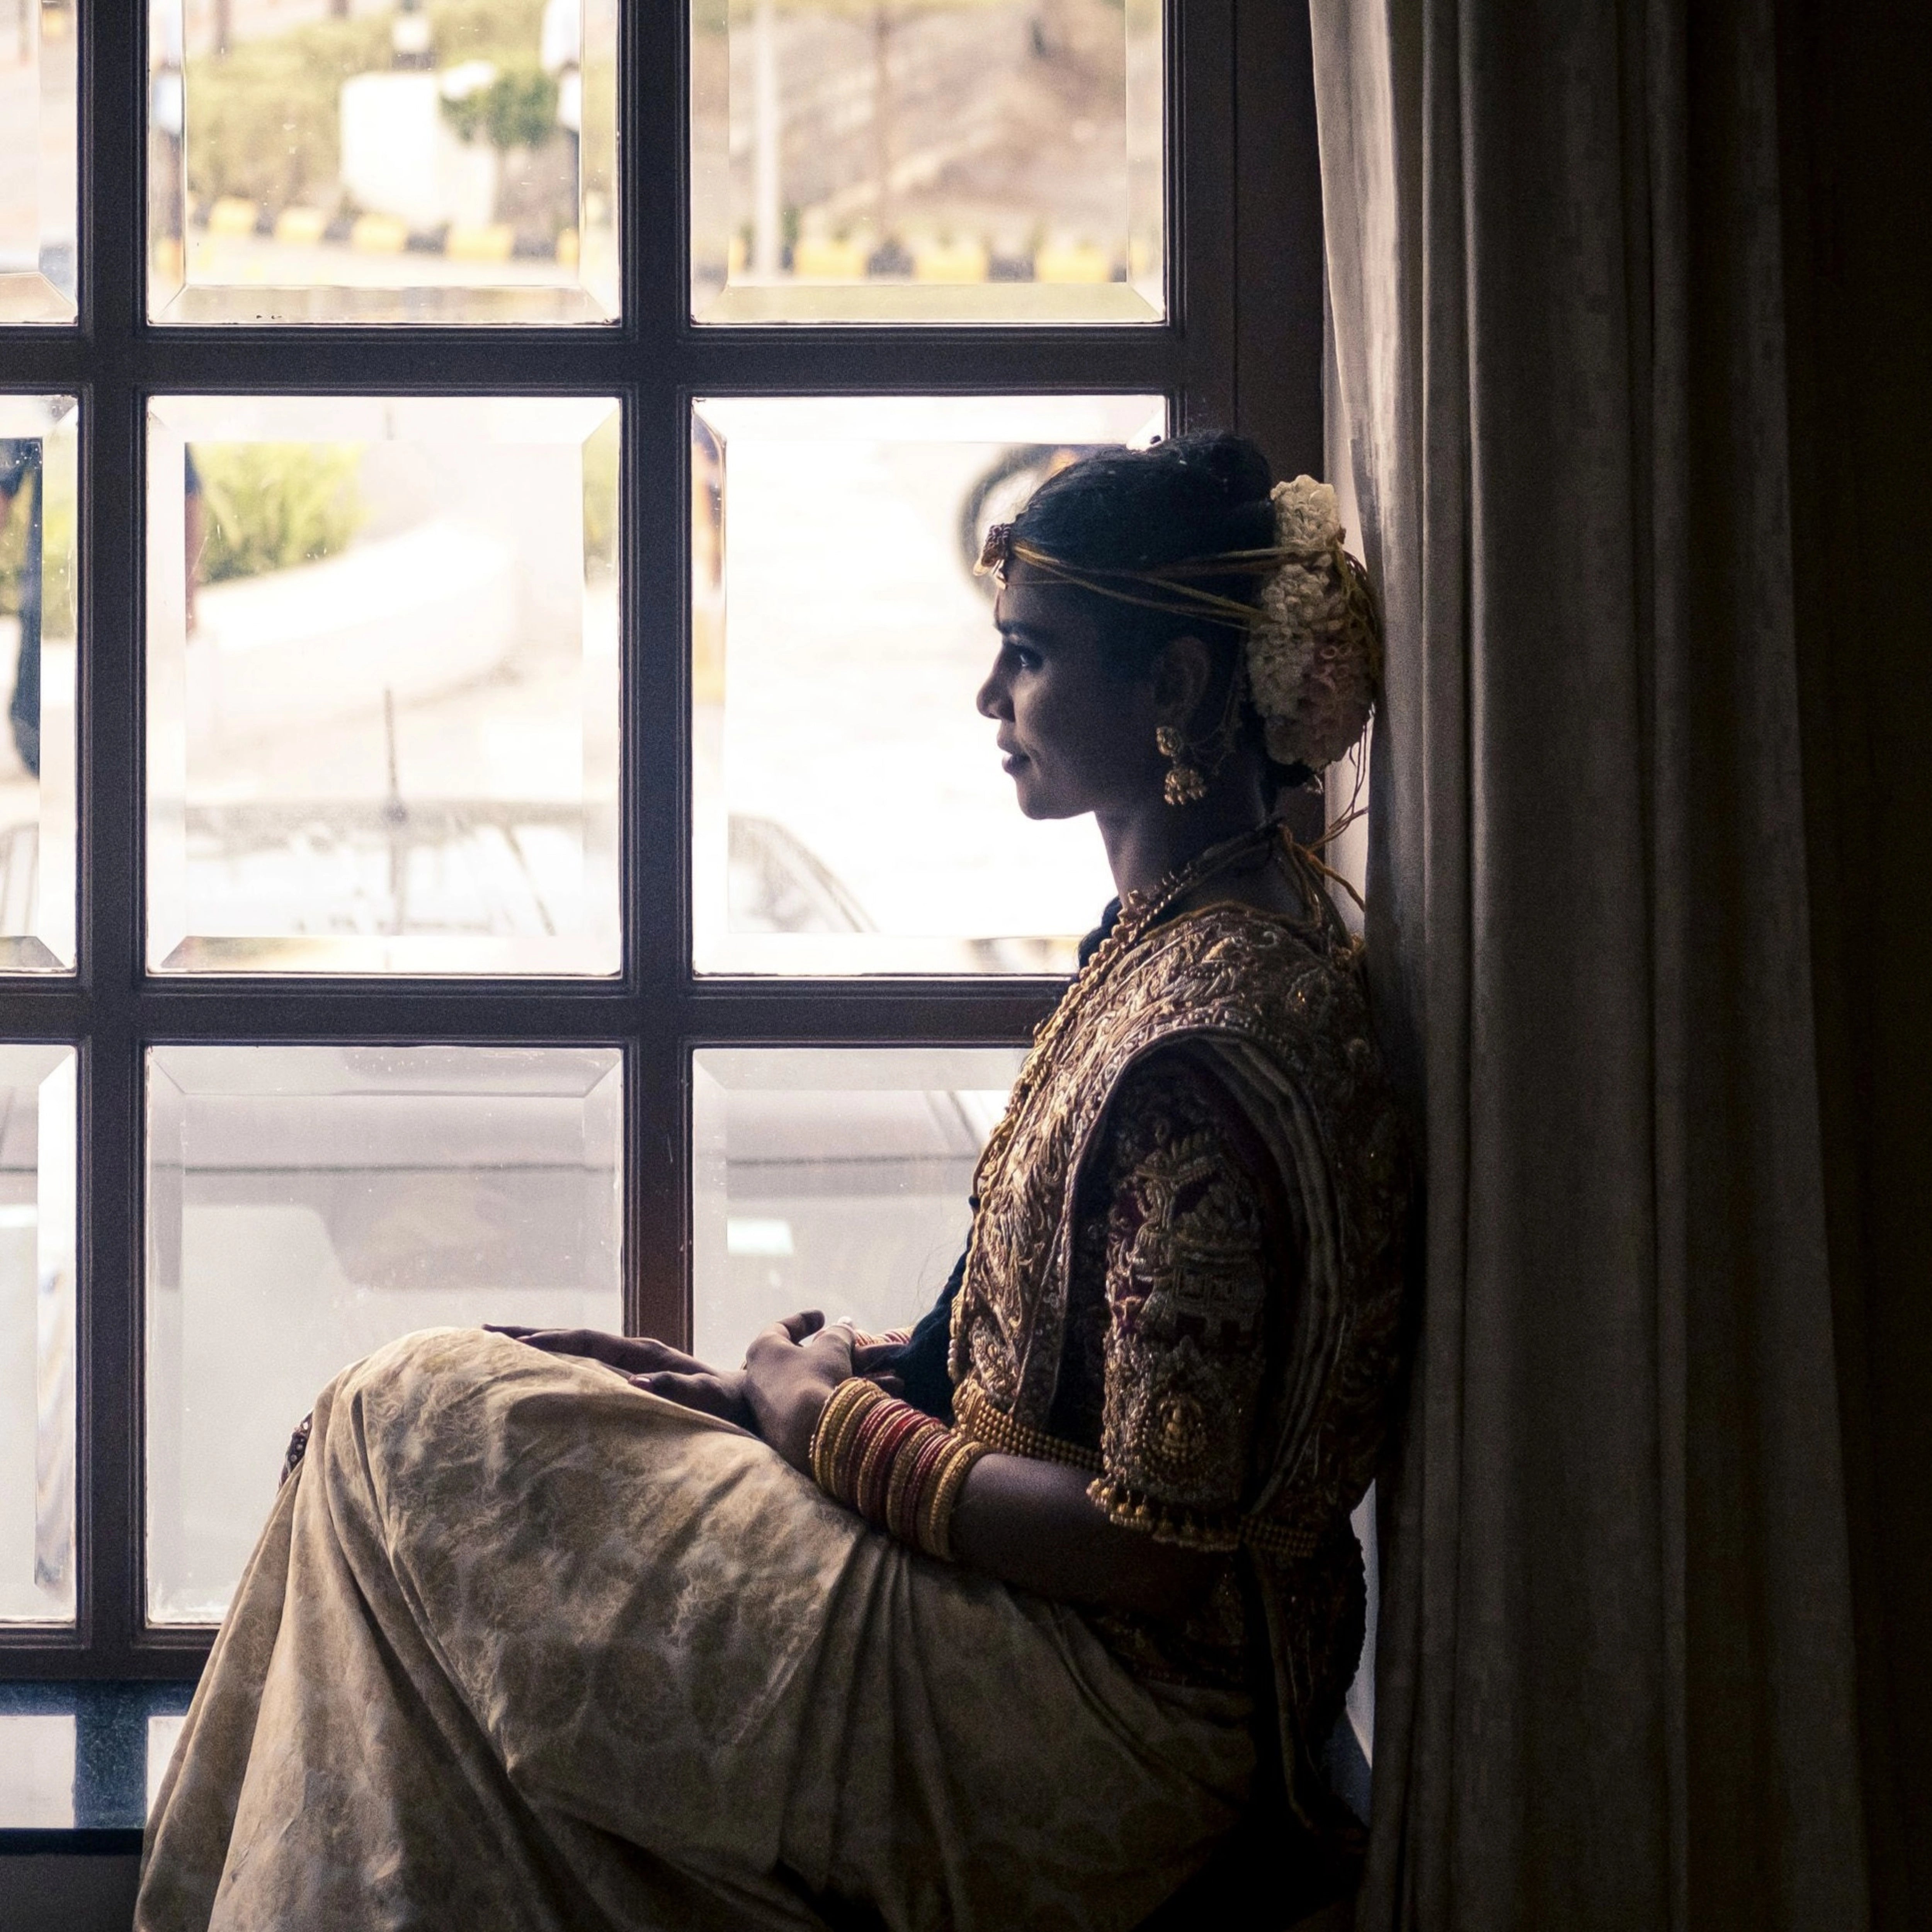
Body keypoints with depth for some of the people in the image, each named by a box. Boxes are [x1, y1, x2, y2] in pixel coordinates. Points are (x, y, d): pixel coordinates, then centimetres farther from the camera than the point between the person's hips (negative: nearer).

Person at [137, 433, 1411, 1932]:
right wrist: (886, 1373, 4)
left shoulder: (1214, 1039, -24)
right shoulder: (1186, 928, 9)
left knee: (416, 1422, -5)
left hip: (1100, 1720, -10)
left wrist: (841, 1428, -12)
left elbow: (1151, 1545, -24)